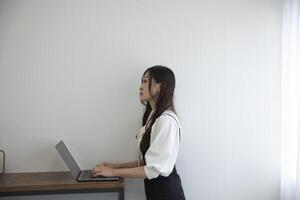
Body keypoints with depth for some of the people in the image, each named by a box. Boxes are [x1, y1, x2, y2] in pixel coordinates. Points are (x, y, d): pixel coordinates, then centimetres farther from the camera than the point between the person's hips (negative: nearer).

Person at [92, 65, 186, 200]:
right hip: (154, 188, 8)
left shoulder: (166, 120, -21)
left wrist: (114, 172, -16)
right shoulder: (153, 117, 7)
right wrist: (117, 166, 8)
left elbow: (155, 169, -23)